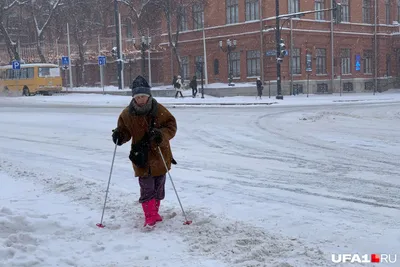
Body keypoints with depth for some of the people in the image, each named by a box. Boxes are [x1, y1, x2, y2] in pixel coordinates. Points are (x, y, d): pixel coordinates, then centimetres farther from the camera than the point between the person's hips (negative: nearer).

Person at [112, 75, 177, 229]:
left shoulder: (159, 110, -11)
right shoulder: (127, 114, -7)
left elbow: (171, 126, -6)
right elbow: (125, 130, 7)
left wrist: (161, 134, -26)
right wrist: (119, 136, -16)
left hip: (160, 157, 1)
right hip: (141, 158, -1)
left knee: (158, 187, 16)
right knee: (147, 189, -5)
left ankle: (154, 212, 34)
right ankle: (150, 217, 2)